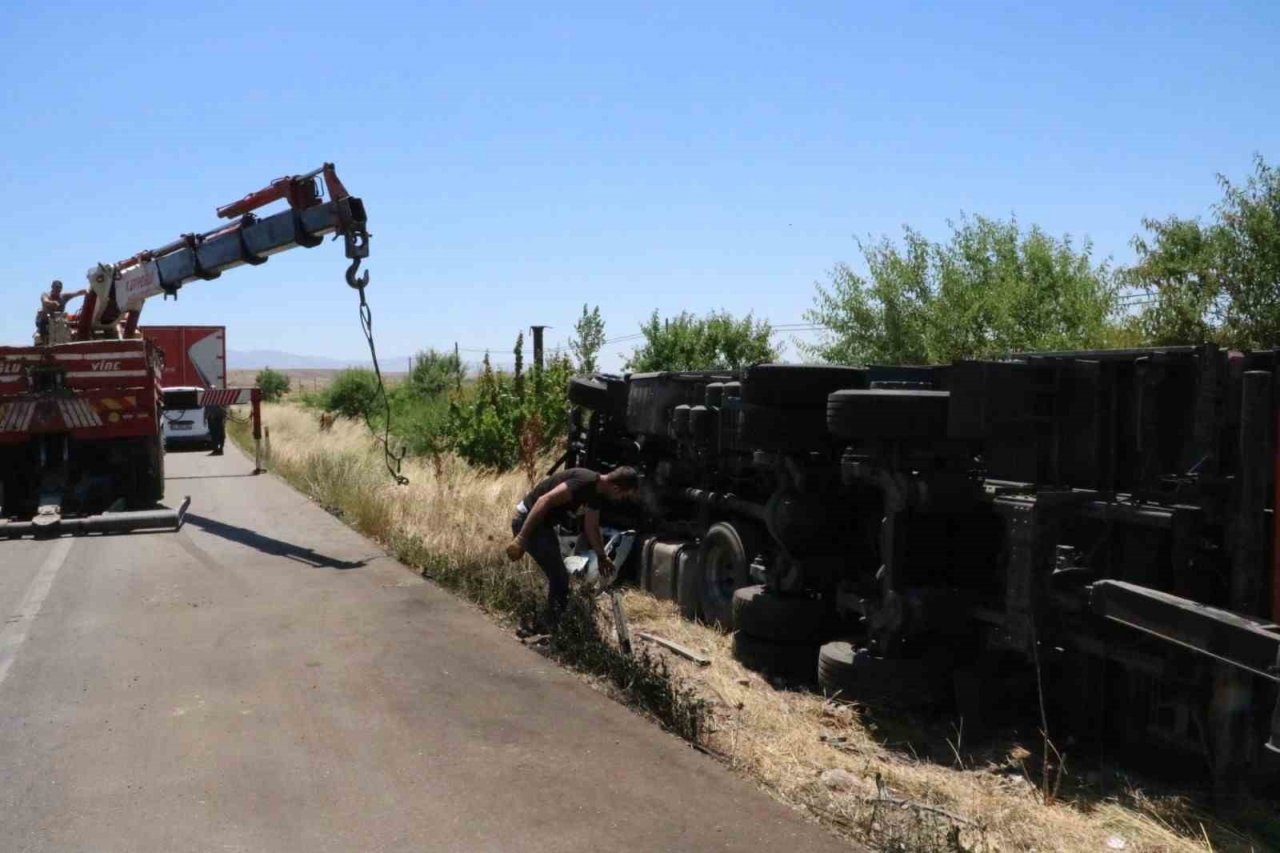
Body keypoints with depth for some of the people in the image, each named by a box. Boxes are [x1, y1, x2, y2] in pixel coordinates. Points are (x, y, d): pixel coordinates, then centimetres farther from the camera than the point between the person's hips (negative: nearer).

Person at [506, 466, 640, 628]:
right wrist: (521, 538, -30)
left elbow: (591, 528, 21)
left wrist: (602, 557, 32)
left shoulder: (596, 491, 6)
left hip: (543, 522, 10)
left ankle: (552, 626, 30)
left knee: (558, 577, 18)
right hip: (529, 521, -10)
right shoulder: (586, 482, -24)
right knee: (559, 578, -7)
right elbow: (544, 500, -30)